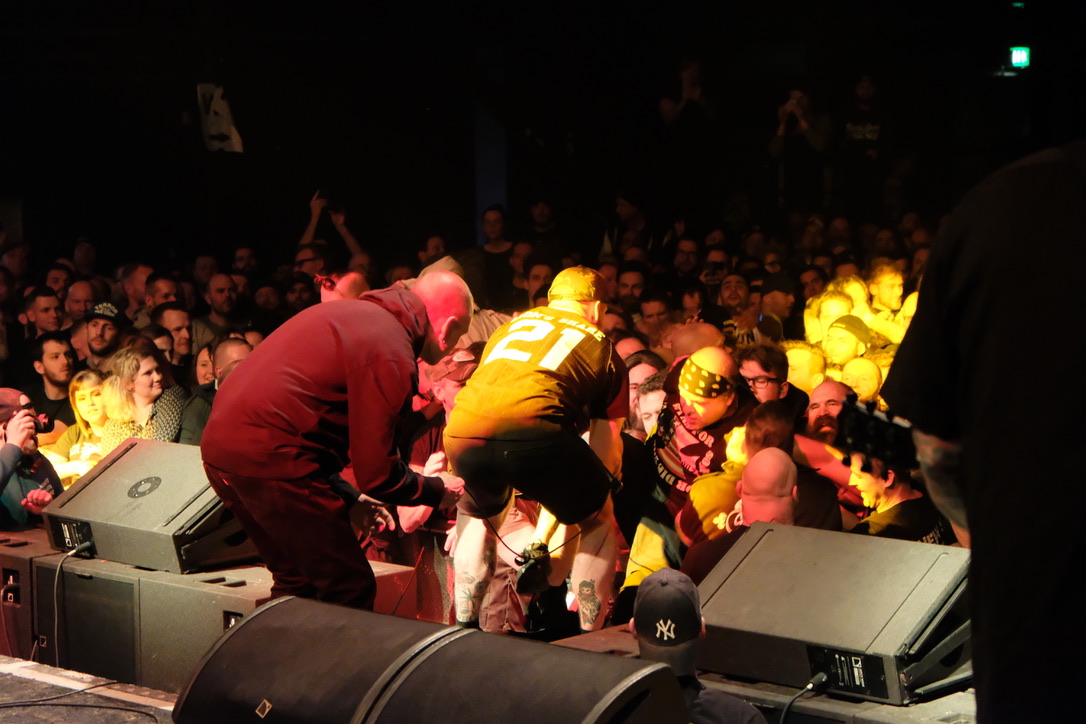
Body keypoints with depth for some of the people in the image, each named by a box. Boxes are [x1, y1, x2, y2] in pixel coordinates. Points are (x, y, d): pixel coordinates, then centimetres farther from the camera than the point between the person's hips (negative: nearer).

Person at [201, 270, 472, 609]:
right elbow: (377, 474, -9)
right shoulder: (390, 352, -11)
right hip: (268, 457, -10)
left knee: (296, 582, 22)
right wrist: (439, 490, 9)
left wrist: (349, 497, 26)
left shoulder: (355, 314, 18)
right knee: (350, 593, -2)